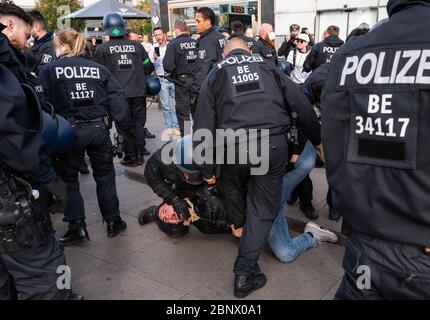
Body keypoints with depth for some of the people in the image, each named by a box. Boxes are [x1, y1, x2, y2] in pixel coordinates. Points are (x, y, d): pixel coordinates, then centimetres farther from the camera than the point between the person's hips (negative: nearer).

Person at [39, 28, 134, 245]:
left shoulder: (49, 70, -1)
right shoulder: (99, 69, 7)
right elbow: (116, 100, 2)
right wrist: (126, 126, 4)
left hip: (69, 131, -2)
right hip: (98, 128, 3)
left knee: (69, 178, 13)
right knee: (105, 175, 16)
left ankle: (77, 227, 13)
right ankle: (113, 221, 22)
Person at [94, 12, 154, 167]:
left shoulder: (102, 49, -3)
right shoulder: (136, 46, 3)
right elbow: (148, 67, 8)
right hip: (138, 92, 2)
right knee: (138, 123, 13)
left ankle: (130, 156, 11)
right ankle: (140, 154, 18)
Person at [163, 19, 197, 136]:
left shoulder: (173, 44, -11)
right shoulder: (196, 43, 0)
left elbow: (168, 66, -18)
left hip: (182, 81, -4)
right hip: (196, 80, 4)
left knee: (182, 111, 4)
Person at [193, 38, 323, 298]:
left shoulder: (216, 76, 15)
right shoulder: (269, 67, 18)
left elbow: (203, 127, 8)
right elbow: (303, 106, 14)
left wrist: (207, 170, 14)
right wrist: (318, 140, 25)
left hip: (234, 147, 0)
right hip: (274, 145, 0)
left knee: (232, 186, 31)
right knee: (263, 209, 10)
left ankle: (238, 225, 56)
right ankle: (245, 273, 9)